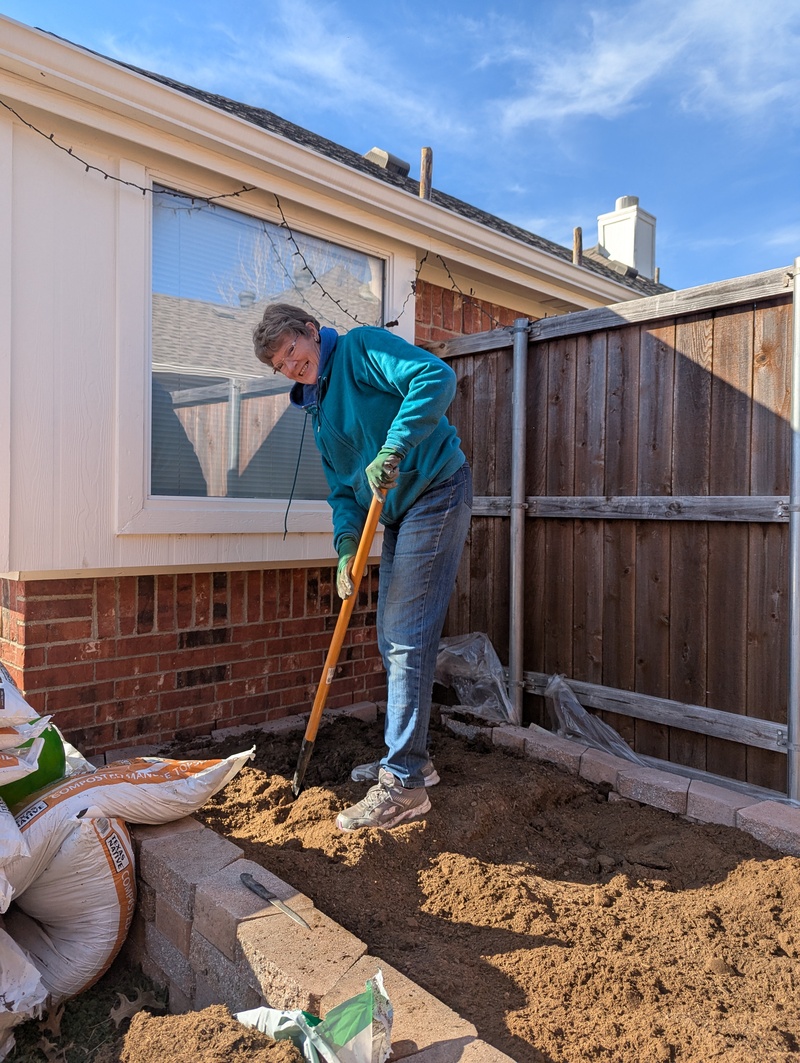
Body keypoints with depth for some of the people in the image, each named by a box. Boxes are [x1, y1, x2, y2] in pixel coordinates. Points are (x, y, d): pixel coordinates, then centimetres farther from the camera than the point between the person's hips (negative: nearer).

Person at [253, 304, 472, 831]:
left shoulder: (360, 348, -7)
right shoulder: (320, 411, 17)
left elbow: (438, 377, -25)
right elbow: (343, 488, 12)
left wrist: (391, 451, -29)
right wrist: (346, 546, -5)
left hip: (435, 495, -9)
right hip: (397, 514, 10)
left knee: (407, 639, -11)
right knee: (394, 642, 13)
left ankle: (404, 785, -1)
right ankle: (411, 758, 28)